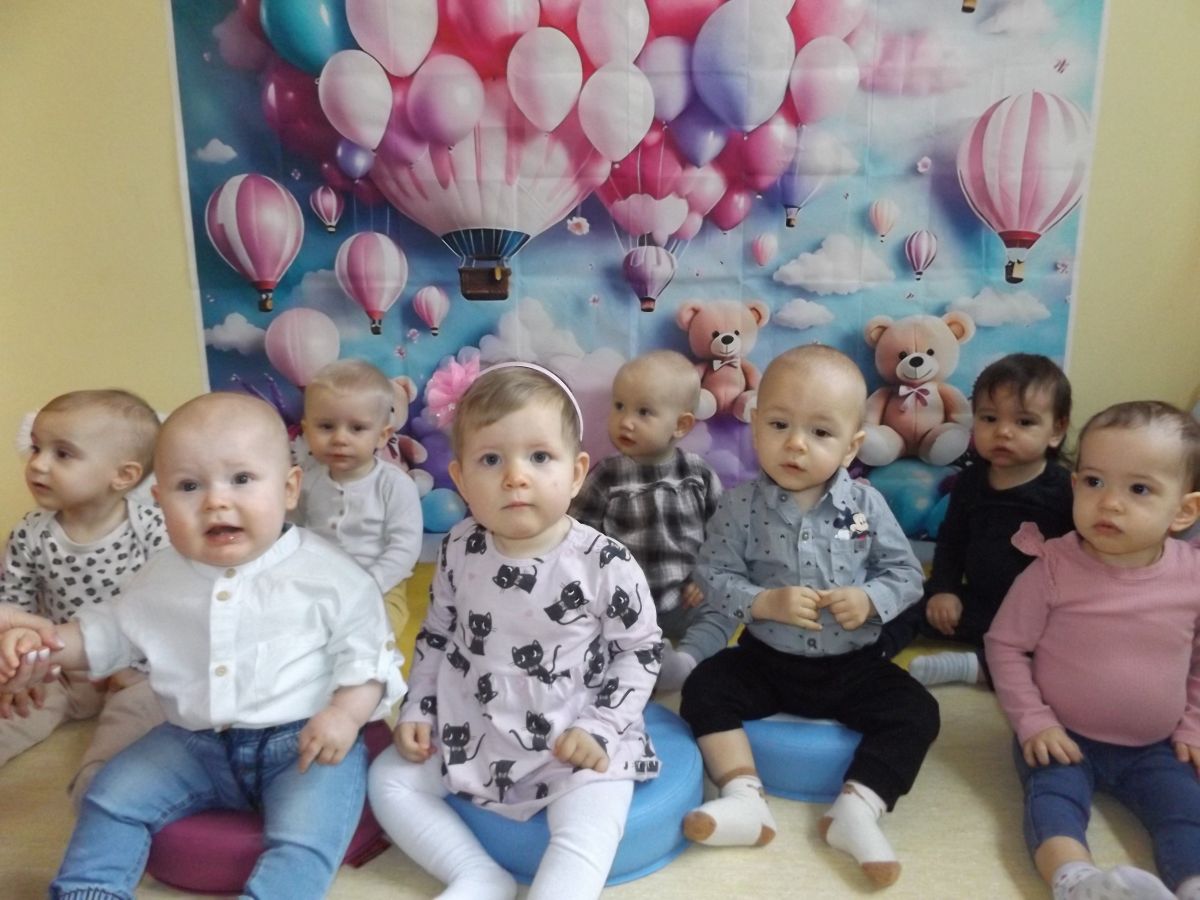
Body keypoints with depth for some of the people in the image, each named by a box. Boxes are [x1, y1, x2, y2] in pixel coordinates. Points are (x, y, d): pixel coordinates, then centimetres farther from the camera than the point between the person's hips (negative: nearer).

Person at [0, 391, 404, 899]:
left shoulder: (326, 573, -12)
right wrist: (44, 642, 2)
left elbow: (367, 649, -8)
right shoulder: (161, 579, 2)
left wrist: (347, 713, -23)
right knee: (112, 796, 5)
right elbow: (112, 631, 18)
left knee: (307, 836, -25)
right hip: (195, 743, 5)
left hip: (303, 740, -5)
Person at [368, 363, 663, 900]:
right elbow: (437, 636, 9)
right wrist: (417, 710, 4)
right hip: (469, 730, 5)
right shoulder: (459, 551, -7)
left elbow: (641, 650, -7)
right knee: (390, 780, 1)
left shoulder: (605, 565, -19)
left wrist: (598, 727, -13)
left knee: (587, 828, -26)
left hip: (572, 741, -4)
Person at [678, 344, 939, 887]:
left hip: (853, 666, 1)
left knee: (916, 711, -14)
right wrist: (767, 603, -26)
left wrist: (869, 600, -22)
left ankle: (856, 810, -9)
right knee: (704, 688, -15)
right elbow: (714, 576, -11)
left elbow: (906, 573, -3)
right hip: (767, 660, 0)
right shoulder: (741, 506, -13)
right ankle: (745, 799, -13)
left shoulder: (866, 505, -10)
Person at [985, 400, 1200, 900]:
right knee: (1053, 796, -26)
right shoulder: (1053, 569, -15)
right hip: (1064, 738, -3)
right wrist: (1033, 721, -11)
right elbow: (1005, 645, -7)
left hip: (1154, 747, 3)